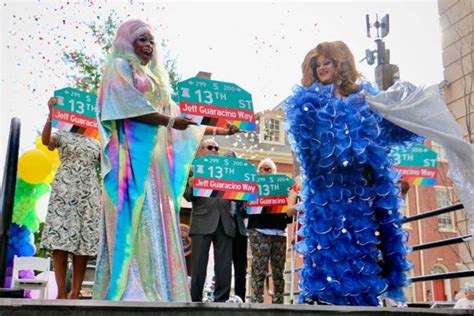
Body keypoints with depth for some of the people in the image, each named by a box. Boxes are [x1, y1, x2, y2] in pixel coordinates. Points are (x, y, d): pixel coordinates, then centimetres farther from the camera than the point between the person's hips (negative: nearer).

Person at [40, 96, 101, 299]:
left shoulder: (95, 143, 22)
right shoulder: (62, 136, 11)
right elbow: (45, 140, -10)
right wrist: (51, 114, -20)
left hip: (88, 195, 3)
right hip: (64, 192, -3)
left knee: (83, 242, -3)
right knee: (60, 240, -10)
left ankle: (75, 292, 0)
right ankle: (61, 292, -8)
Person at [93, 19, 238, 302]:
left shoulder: (155, 78, 28)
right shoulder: (119, 67, 6)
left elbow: (178, 117, 24)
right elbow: (130, 106, -10)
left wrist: (218, 131, 20)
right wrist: (170, 121, -8)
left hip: (156, 157, 8)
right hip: (133, 153, -7)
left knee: (156, 221, -1)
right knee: (136, 218, -16)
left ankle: (156, 293, -2)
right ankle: (132, 292, -18)